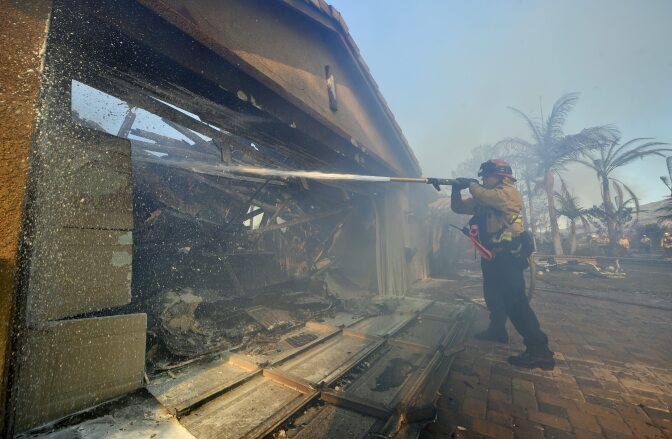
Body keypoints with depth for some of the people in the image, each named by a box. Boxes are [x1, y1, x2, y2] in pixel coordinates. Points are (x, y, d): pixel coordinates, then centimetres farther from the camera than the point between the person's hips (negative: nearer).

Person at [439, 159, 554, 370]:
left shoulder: (510, 192, -8)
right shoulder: (482, 199, 15)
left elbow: (490, 197, -27)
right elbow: (458, 208, 15)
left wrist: (471, 184, -9)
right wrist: (456, 190, -4)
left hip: (509, 256, -9)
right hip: (492, 256, 9)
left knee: (515, 300, -14)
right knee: (492, 295, 19)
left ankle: (540, 351, -8)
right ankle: (497, 330, 37)